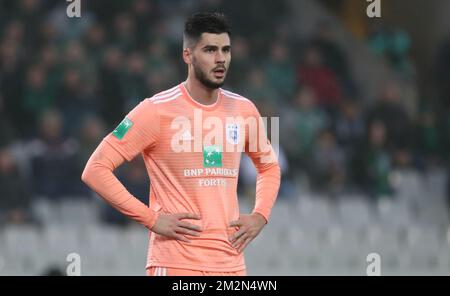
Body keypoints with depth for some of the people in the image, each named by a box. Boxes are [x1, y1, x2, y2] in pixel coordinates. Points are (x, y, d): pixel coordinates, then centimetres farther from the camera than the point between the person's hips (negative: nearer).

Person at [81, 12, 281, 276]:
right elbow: (95, 170, -7)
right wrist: (152, 219, -11)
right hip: (176, 263, -5)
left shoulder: (244, 110, 10)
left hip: (231, 262, 5)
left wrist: (260, 216, 9)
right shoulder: (157, 111, -6)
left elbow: (269, 166, 28)